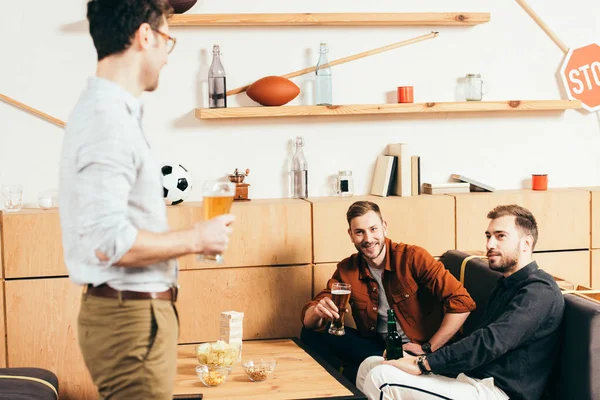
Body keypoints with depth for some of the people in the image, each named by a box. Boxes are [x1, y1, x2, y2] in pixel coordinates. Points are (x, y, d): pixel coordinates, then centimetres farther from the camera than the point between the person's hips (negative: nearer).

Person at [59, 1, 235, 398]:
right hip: (131, 317, -10)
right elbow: (109, 243, -26)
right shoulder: (108, 120, -20)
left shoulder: (105, 109, 12)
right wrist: (196, 239, -15)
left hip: (136, 309, 10)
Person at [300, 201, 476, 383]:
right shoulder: (346, 270, 1)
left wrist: (428, 348, -16)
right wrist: (318, 311, -26)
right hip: (376, 346, 6)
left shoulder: (412, 257, -13)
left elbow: (462, 303, -18)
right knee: (312, 333, -7)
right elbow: (308, 319, -1)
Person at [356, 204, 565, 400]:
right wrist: (425, 352, 2)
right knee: (370, 366, 3)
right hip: (473, 377, 10)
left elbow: (490, 342, -26)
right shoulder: (507, 285, 22)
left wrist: (423, 364, -22)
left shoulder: (539, 291, -14)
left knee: (382, 379, -20)